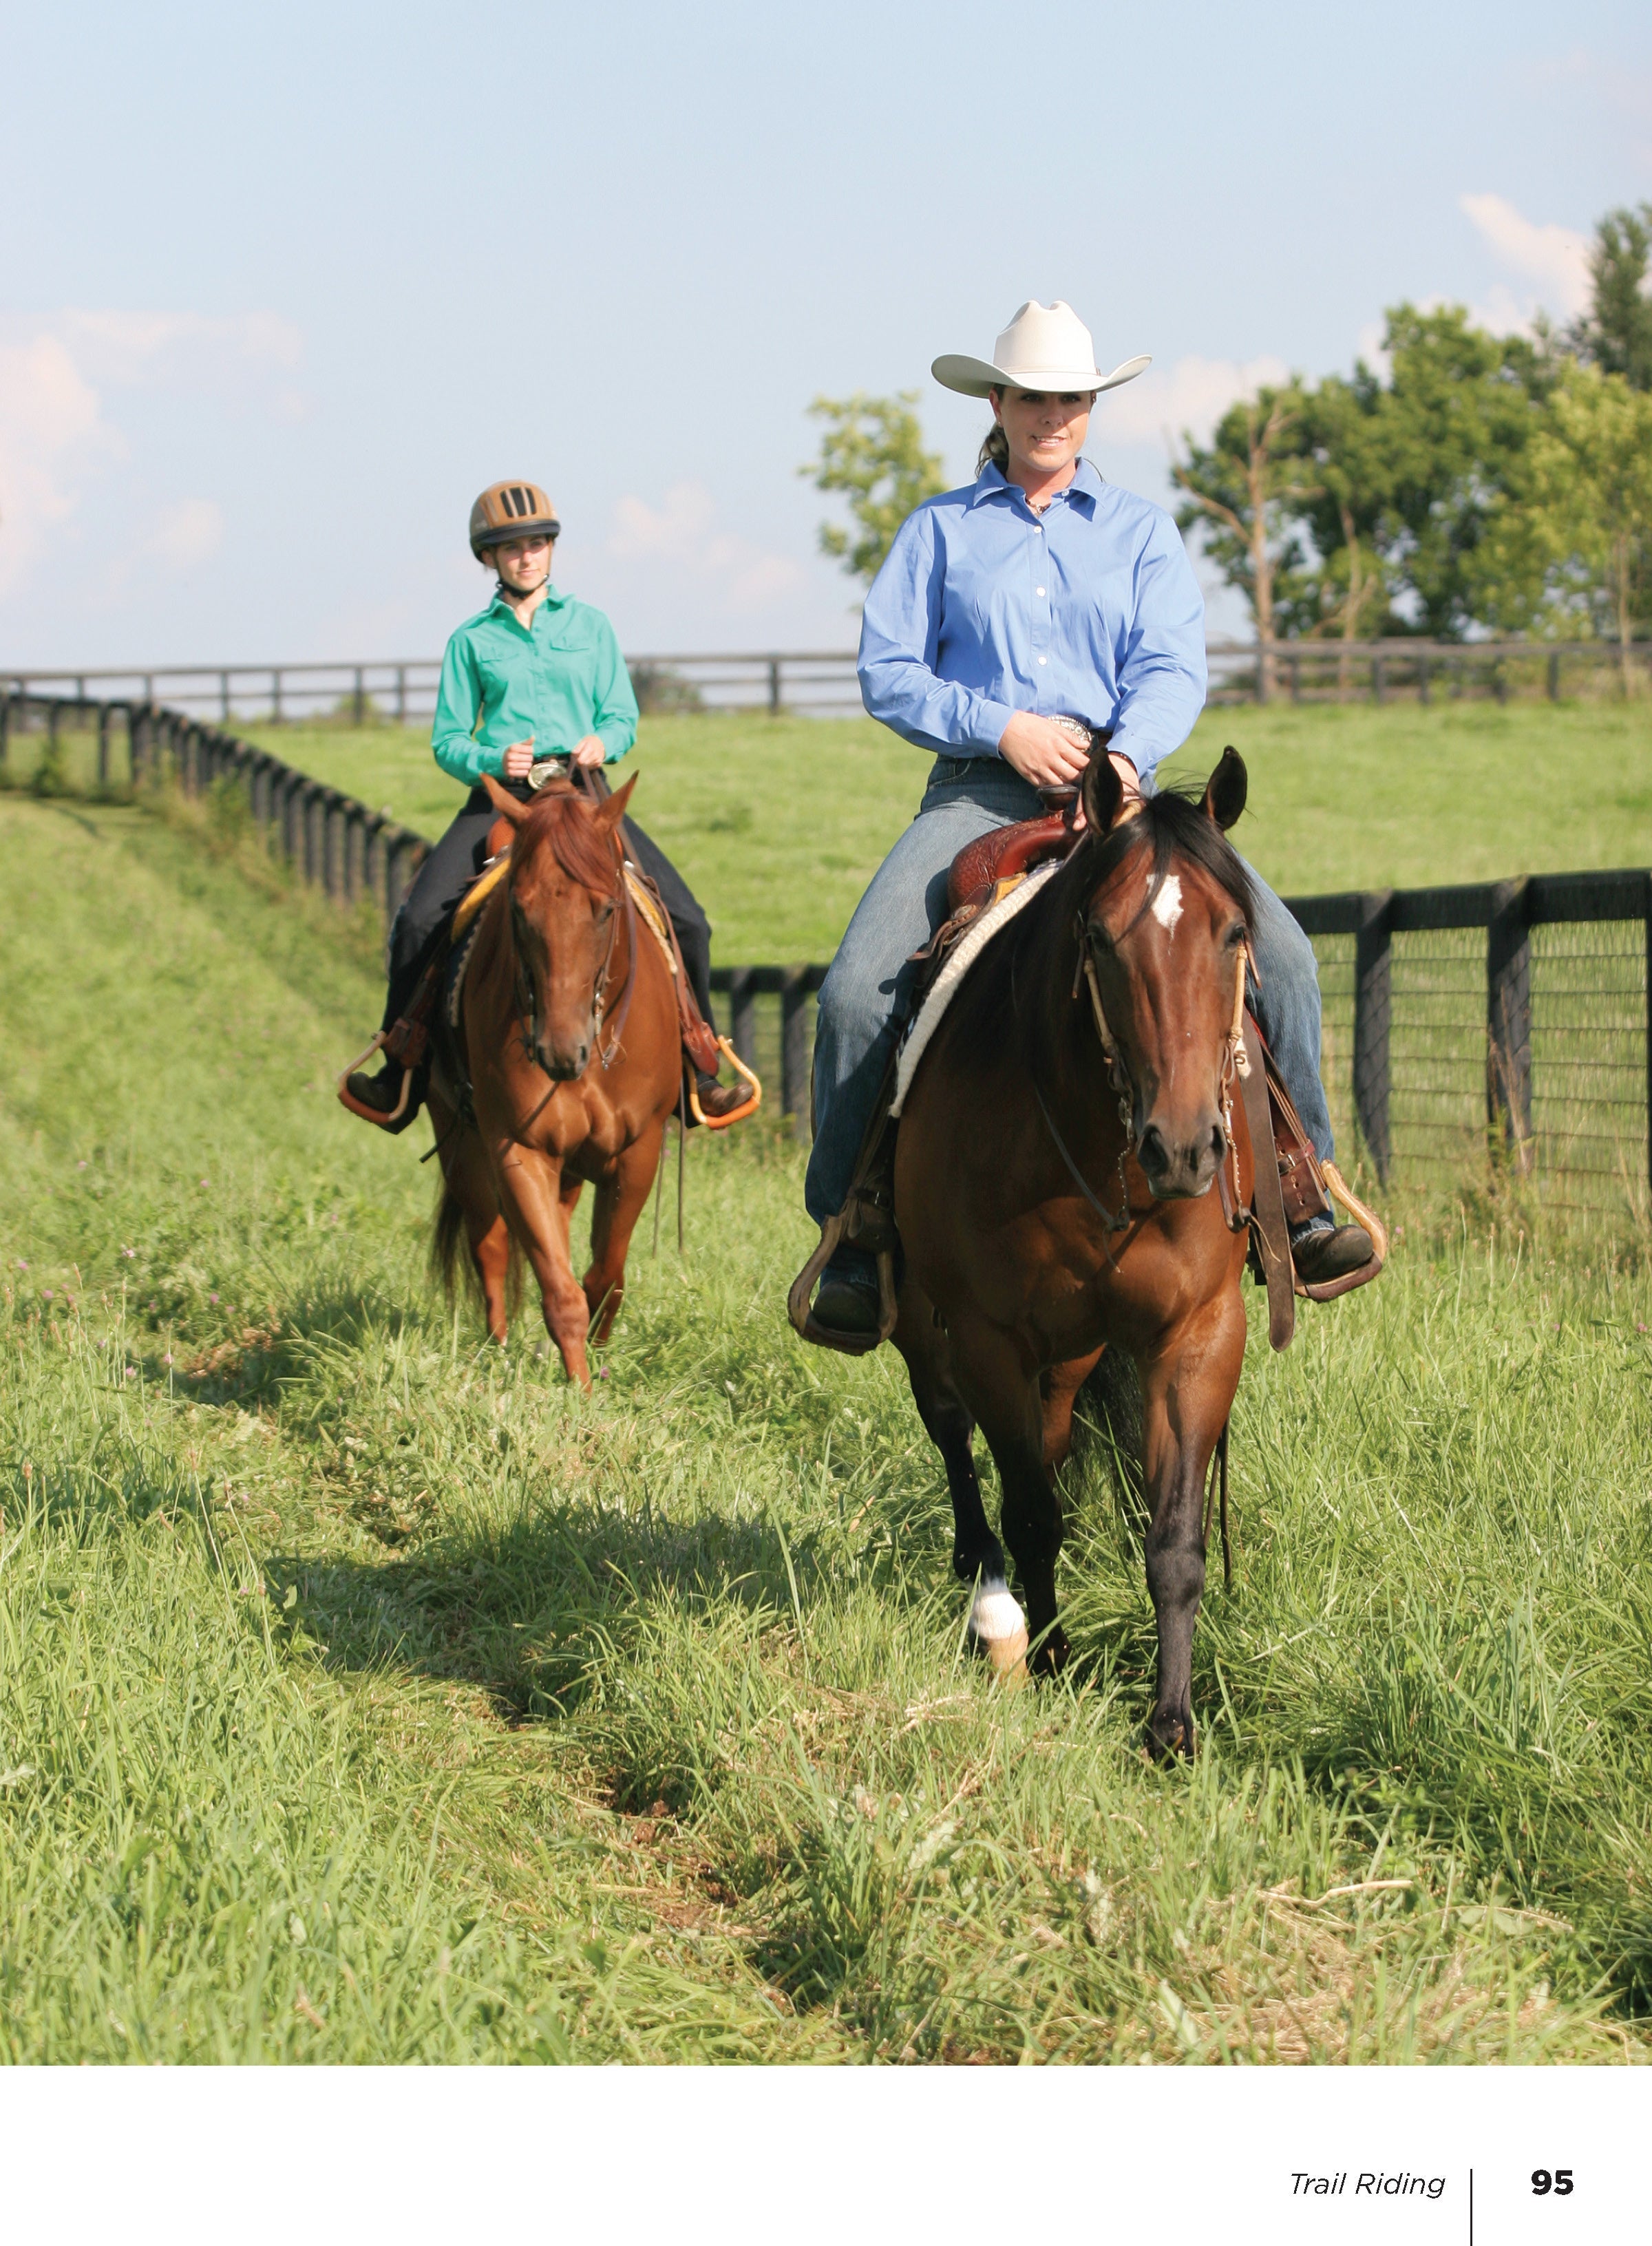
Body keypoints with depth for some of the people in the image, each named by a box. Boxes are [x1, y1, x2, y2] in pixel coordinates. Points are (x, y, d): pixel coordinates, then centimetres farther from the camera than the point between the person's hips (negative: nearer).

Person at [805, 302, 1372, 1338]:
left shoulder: (1141, 530, 15)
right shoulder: (941, 530, 12)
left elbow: (1174, 668, 2)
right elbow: (887, 672, 5)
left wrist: (1126, 755, -19)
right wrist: (1003, 727, -10)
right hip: (979, 789, -1)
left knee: (1281, 954, -19)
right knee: (858, 991, -22)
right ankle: (852, 1236, -7)